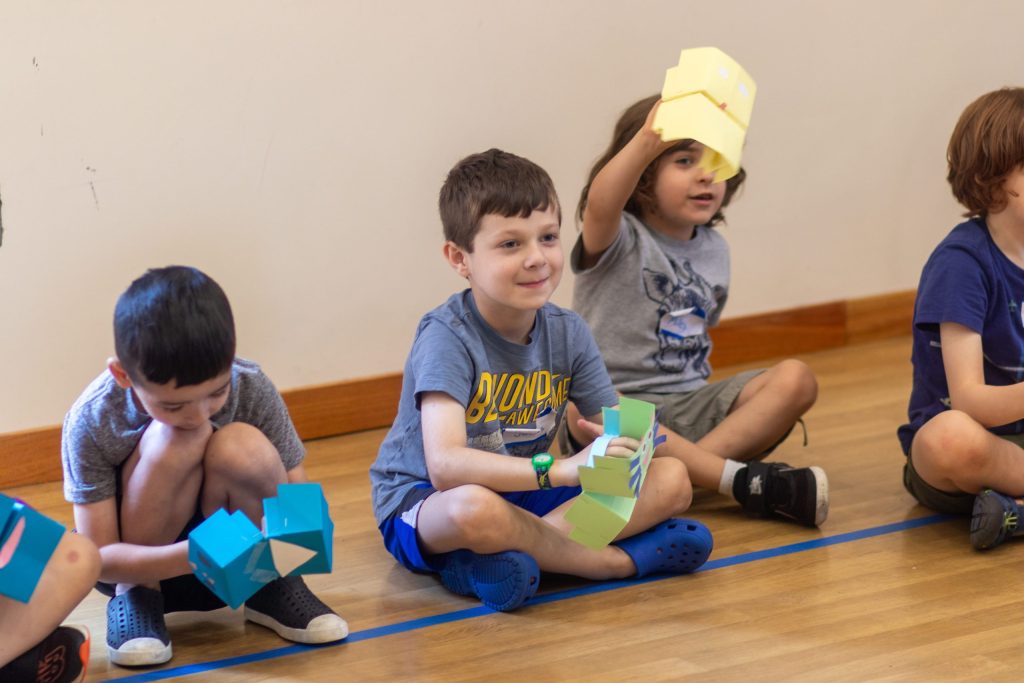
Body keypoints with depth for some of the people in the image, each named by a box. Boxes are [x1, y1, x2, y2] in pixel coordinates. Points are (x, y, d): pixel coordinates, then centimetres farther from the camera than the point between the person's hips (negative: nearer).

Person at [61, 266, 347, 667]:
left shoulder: (251, 390, -20)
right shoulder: (92, 422, -25)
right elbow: (98, 559, -24)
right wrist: (194, 556, -43)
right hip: (138, 562, -2)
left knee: (243, 447, -29)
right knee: (174, 439, -31)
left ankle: (270, 588, -4)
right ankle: (134, 597, -12)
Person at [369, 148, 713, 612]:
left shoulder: (566, 332, 0)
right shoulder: (447, 337, -20)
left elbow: (622, 427, -1)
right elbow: (445, 465, -34)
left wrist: (624, 438, -27)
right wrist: (560, 469, -44)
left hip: (526, 495, 7)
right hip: (422, 504, -7)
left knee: (671, 480, -10)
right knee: (475, 508, -43)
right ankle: (620, 560, -20)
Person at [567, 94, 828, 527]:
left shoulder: (714, 251, 13)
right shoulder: (618, 240, -8)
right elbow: (601, 204, -33)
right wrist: (647, 140, -49)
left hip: (690, 403, 5)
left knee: (795, 380, -16)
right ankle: (744, 480, -38)